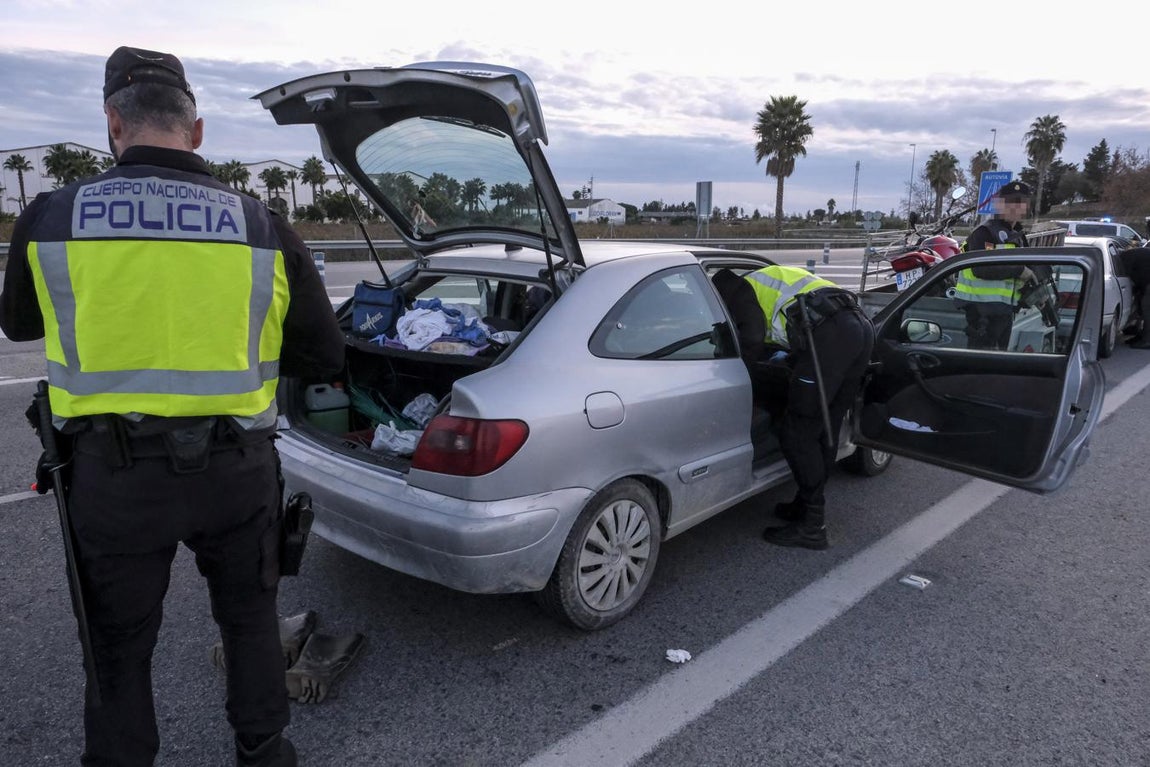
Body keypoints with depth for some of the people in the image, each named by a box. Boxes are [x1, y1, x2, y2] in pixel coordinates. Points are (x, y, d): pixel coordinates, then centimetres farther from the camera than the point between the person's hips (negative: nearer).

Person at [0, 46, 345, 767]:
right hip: (235, 468, 1)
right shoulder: (264, 228, -8)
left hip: (112, 471, 0)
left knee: (119, 645, 20)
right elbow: (324, 355, -2)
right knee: (250, 615, 23)